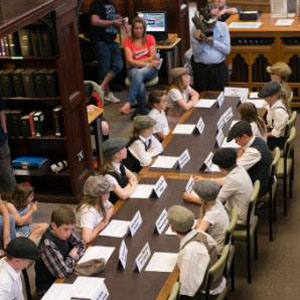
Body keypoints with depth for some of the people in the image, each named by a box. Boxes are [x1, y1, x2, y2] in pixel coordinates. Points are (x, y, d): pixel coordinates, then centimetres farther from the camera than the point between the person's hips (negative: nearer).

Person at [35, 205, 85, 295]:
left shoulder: (64, 232, -6)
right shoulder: (48, 244, -28)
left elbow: (81, 245, 11)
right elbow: (63, 272, -30)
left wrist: (75, 254, -10)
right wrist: (71, 257, -12)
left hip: (64, 279, 7)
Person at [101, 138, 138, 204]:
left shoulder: (119, 164, -2)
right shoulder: (108, 175, -26)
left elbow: (132, 176, 14)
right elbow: (123, 195, -30)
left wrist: (132, 181, -8)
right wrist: (133, 186, -13)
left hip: (126, 200, 8)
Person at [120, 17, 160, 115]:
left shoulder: (150, 38, 7)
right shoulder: (128, 41, 5)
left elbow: (152, 57, -2)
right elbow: (130, 61, -6)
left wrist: (136, 62, -4)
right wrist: (147, 63, -14)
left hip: (150, 70, 0)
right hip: (134, 69, 0)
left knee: (140, 73, -36)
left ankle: (129, 103, -43)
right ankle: (142, 108, -28)